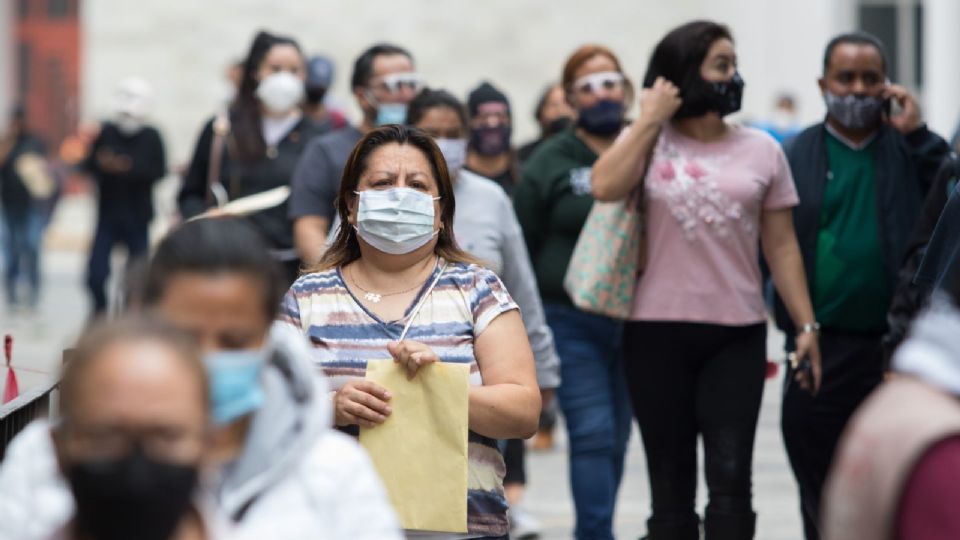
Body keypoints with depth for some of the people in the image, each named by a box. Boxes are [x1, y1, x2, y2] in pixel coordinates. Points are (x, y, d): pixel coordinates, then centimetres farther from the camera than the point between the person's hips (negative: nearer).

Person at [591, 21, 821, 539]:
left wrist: (806, 326, 1)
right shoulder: (650, 142, 3)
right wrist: (650, 118, -8)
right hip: (658, 330, 0)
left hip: (738, 334, 0)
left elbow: (781, 246, 6)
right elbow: (605, 187, -17)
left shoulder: (760, 149, 5)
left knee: (730, 478, -6)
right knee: (670, 482, 8)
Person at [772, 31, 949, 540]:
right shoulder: (796, 155, 4)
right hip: (821, 351, 0)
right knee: (821, 494, 9)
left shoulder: (910, 149, 6)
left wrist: (918, 134, -10)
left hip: (896, 346, 0)